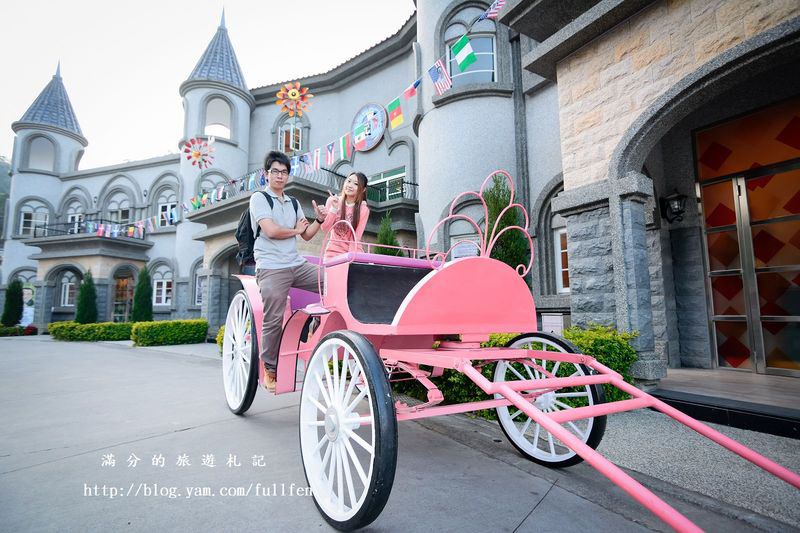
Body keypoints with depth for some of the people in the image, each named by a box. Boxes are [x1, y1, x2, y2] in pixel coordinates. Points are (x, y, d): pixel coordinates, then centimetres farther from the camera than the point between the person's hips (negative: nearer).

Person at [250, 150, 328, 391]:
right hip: (271, 268, -6)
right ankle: (269, 370, 9)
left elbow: (306, 235, 18)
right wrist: (296, 229, 4)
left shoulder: (294, 203, 21)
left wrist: (319, 220, 2)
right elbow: (270, 230, -12)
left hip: (297, 265, 6)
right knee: (273, 320, -8)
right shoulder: (259, 198, 3)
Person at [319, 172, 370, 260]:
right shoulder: (332, 200, -3)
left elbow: (356, 237, -8)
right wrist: (334, 209, -18)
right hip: (334, 252, 1)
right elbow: (325, 229, -7)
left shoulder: (363, 210, -6)